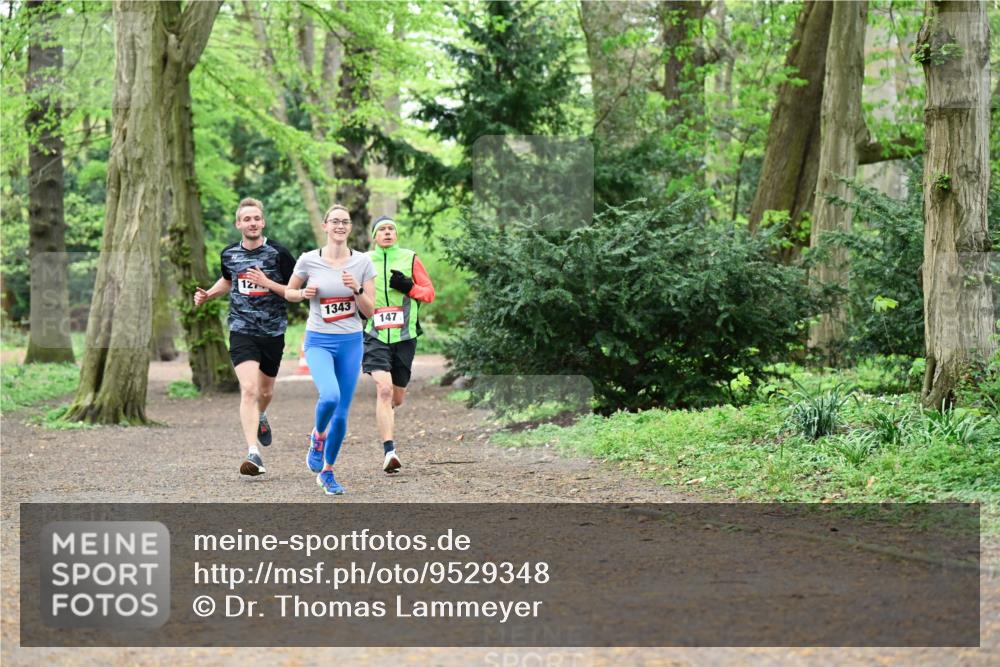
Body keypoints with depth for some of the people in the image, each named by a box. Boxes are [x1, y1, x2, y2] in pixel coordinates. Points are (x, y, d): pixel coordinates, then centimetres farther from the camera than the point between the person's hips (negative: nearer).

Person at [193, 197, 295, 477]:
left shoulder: (278, 253, -8)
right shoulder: (229, 254, 4)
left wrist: (268, 283, -19)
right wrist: (208, 294, 9)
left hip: (273, 332, 0)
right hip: (242, 330, 0)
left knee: (265, 390, 17)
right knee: (248, 388, -18)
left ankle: (261, 417, 55)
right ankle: (253, 454, -23)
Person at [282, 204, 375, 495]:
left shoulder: (363, 262, -1)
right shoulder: (308, 260, -3)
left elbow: (369, 311, 0)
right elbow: (288, 292, 13)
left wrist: (357, 289, -17)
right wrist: (303, 293, -9)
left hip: (351, 343, 2)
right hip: (319, 342, -2)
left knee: (341, 413, 3)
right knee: (329, 396, -27)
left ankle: (327, 471, 22)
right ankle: (318, 436, 6)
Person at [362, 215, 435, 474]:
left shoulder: (410, 259, 7)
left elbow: (430, 292, 8)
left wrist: (409, 288, -9)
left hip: (404, 336, 2)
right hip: (375, 335, -2)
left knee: (397, 397, 10)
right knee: (384, 389, -21)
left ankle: (384, 417, 48)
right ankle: (389, 452, -24)